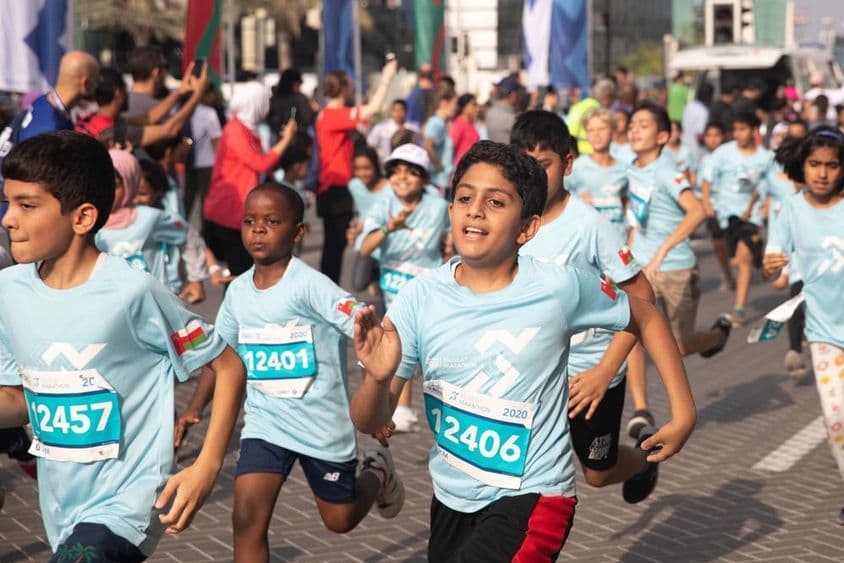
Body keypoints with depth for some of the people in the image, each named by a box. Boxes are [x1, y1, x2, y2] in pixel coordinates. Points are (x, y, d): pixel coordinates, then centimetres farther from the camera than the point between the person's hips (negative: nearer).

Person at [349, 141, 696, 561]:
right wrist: (378, 378, -28)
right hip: (449, 498, 4)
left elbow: (645, 318, 3)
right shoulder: (421, 297, -10)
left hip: (531, 497, -4)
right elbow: (370, 423, -7)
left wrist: (683, 414, -1)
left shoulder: (560, 287, -16)